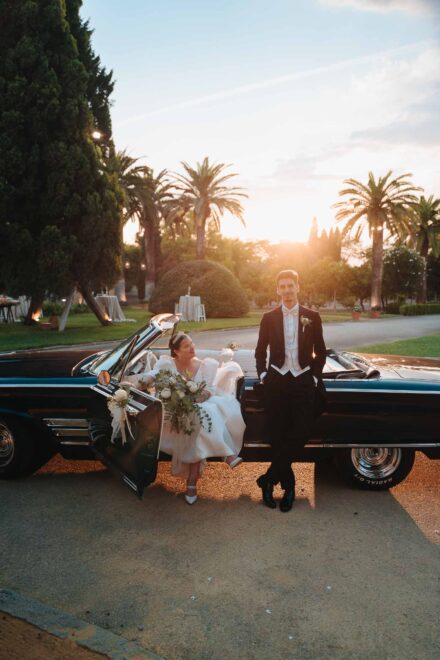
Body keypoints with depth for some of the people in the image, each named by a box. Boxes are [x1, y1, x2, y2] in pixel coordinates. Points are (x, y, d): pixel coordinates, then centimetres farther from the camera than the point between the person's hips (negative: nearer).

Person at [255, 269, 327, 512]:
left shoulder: (312, 317, 5)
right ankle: (288, 485, 19)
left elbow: (320, 352, 10)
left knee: (298, 436, -6)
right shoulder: (269, 318, 5)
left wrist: (314, 376, 2)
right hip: (276, 382, 0)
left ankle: (268, 480, 10)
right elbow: (260, 351, 13)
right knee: (276, 437, 2)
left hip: (303, 382, 0)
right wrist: (262, 374, 2)